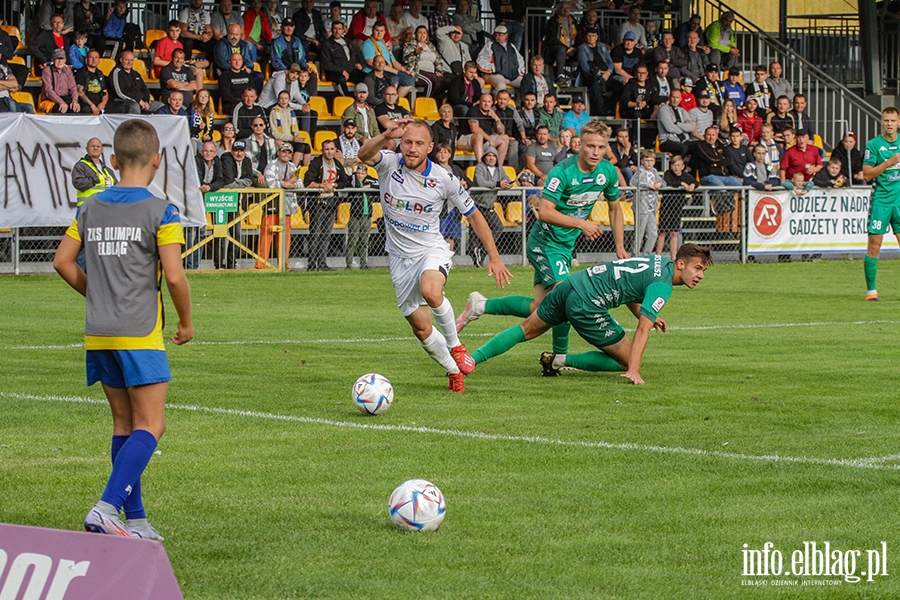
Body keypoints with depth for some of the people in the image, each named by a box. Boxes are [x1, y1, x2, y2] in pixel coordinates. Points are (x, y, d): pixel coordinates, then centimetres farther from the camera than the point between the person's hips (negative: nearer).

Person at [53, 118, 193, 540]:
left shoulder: (90, 208, 7)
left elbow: (62, 261, 10)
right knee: (150, 426, -3)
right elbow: (174, 275, -15)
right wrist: (186, 323, 0)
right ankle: (107, 509, -19)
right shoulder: (161, 212, -10)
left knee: (124, 423, 14)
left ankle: (135, 520, 15)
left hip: (98, 333, 6)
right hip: (140, 335, -6)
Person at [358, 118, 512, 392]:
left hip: (432, 250, -2)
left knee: (430, 291, -35)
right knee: (421, 328, 2)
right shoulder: (390, 164, -9)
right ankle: (454, 372, 24)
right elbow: (364, 155, -33)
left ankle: (455, 345, -11)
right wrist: (387, 135, -53)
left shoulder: (443, 179, -9)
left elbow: (474, 215, 2)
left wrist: (494, 256, -2)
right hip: (400, 257, 2)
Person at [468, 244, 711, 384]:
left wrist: (646, 316, 21)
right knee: (626, 360, 1)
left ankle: (472, 359, 15)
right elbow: (642, 331, -21)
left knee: (527, 330, 22)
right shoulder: (662, 286, -13)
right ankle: (562, 361, 0)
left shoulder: (661, 261, 14)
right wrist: (634, 372, -25)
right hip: (586, 306, -9)